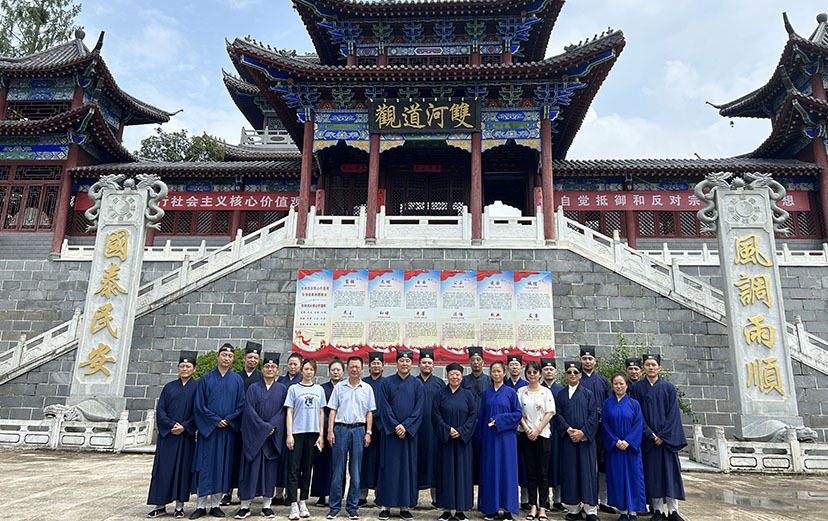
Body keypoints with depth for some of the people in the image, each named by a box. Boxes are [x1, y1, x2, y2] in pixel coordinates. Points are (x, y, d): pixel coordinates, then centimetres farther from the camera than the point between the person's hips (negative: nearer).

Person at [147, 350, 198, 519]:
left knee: (182, 467, 2)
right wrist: (171, 425, -11)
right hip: (167, 435, 2)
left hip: (186, 435, -2)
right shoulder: (169, 387, 8)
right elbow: (160, 410, 4)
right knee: (163, 468, 3)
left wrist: (184, 426, -13)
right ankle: (161, 505, 12)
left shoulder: (197, 387, 2)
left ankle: (179, 506, 10)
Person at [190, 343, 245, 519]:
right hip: (208, 429, -1)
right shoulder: (206, 379, 4)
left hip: (228, 429, 1)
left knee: (222, 465, 4)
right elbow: (199, 404, -1)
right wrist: (216, 420, -9)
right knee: (205, 465, -1)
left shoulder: (237, 380, 8)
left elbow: (241, 404, 5)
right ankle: (201, 505, 8)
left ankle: (215, 504, 13)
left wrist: (228, 420, -8)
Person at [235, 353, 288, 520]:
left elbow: (283, 411, 1)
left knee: (270, 469, 4)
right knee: (251, 468, 0)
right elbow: (249, 411, -5)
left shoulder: (282, 389, 7)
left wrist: (272, 427, -12)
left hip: (274, 436, 1)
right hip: (254, 435, -1)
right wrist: (264, 427, -13)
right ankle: (245, 506, 9)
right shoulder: (253, 388, 3)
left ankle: (267, 505, 13)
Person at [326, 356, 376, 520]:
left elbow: (369, 412, 8)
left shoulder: (367, 388, 8)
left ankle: (353, 507, 15)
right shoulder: (339, 387, 6)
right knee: (337, 470, 2)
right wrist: (330, 431, -3)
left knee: (355, 471, 5)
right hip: (340, 429, 0)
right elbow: (333, 410, 5)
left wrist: (368, 433, 0)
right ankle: (334, 507, 12)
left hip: (358, 430, 1)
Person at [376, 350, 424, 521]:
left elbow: (419, 409, 0)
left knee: (408, 467, 4)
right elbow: (383, 407, -4)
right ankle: (385, 505, 9)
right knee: (389, 467, 1)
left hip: (409, 432, 1)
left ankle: (405, 506, 13)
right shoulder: (386, 383, 1)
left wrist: (406, 426, -11)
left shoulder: (417, 384, 5)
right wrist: (395, 426, -13)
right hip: (390, 432, -1)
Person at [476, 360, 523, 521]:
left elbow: (518, 413, -1)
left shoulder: (511, 392, 0)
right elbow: (481, 417, 10)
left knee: (506, 470, -1)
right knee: (489, 471, 4)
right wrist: (478, 440, 7)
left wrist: (500, 419, -13)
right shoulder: (486, 393, 8)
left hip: (505, 436, -3)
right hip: (489, 437, 3)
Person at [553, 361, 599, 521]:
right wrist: (568, 430, -12)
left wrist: (582, 432, -13)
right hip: (567, 439, 2)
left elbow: (593, 415, -2)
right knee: (570, 472, 3)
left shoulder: (588, 394, 5)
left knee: (587, 471, -2)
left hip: (585, 438, -1)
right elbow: (557, 414, 3)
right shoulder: (561, 395, 10)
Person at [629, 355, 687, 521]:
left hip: (667, 437, 0)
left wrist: (663, 435, -10)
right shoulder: (637, 387, 3)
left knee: (670, 470, 1)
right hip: (647, 437, 0)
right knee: (652, 472, 1)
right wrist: (651, 434, -10)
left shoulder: (669, 388, 4)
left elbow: (673, 413, -1)